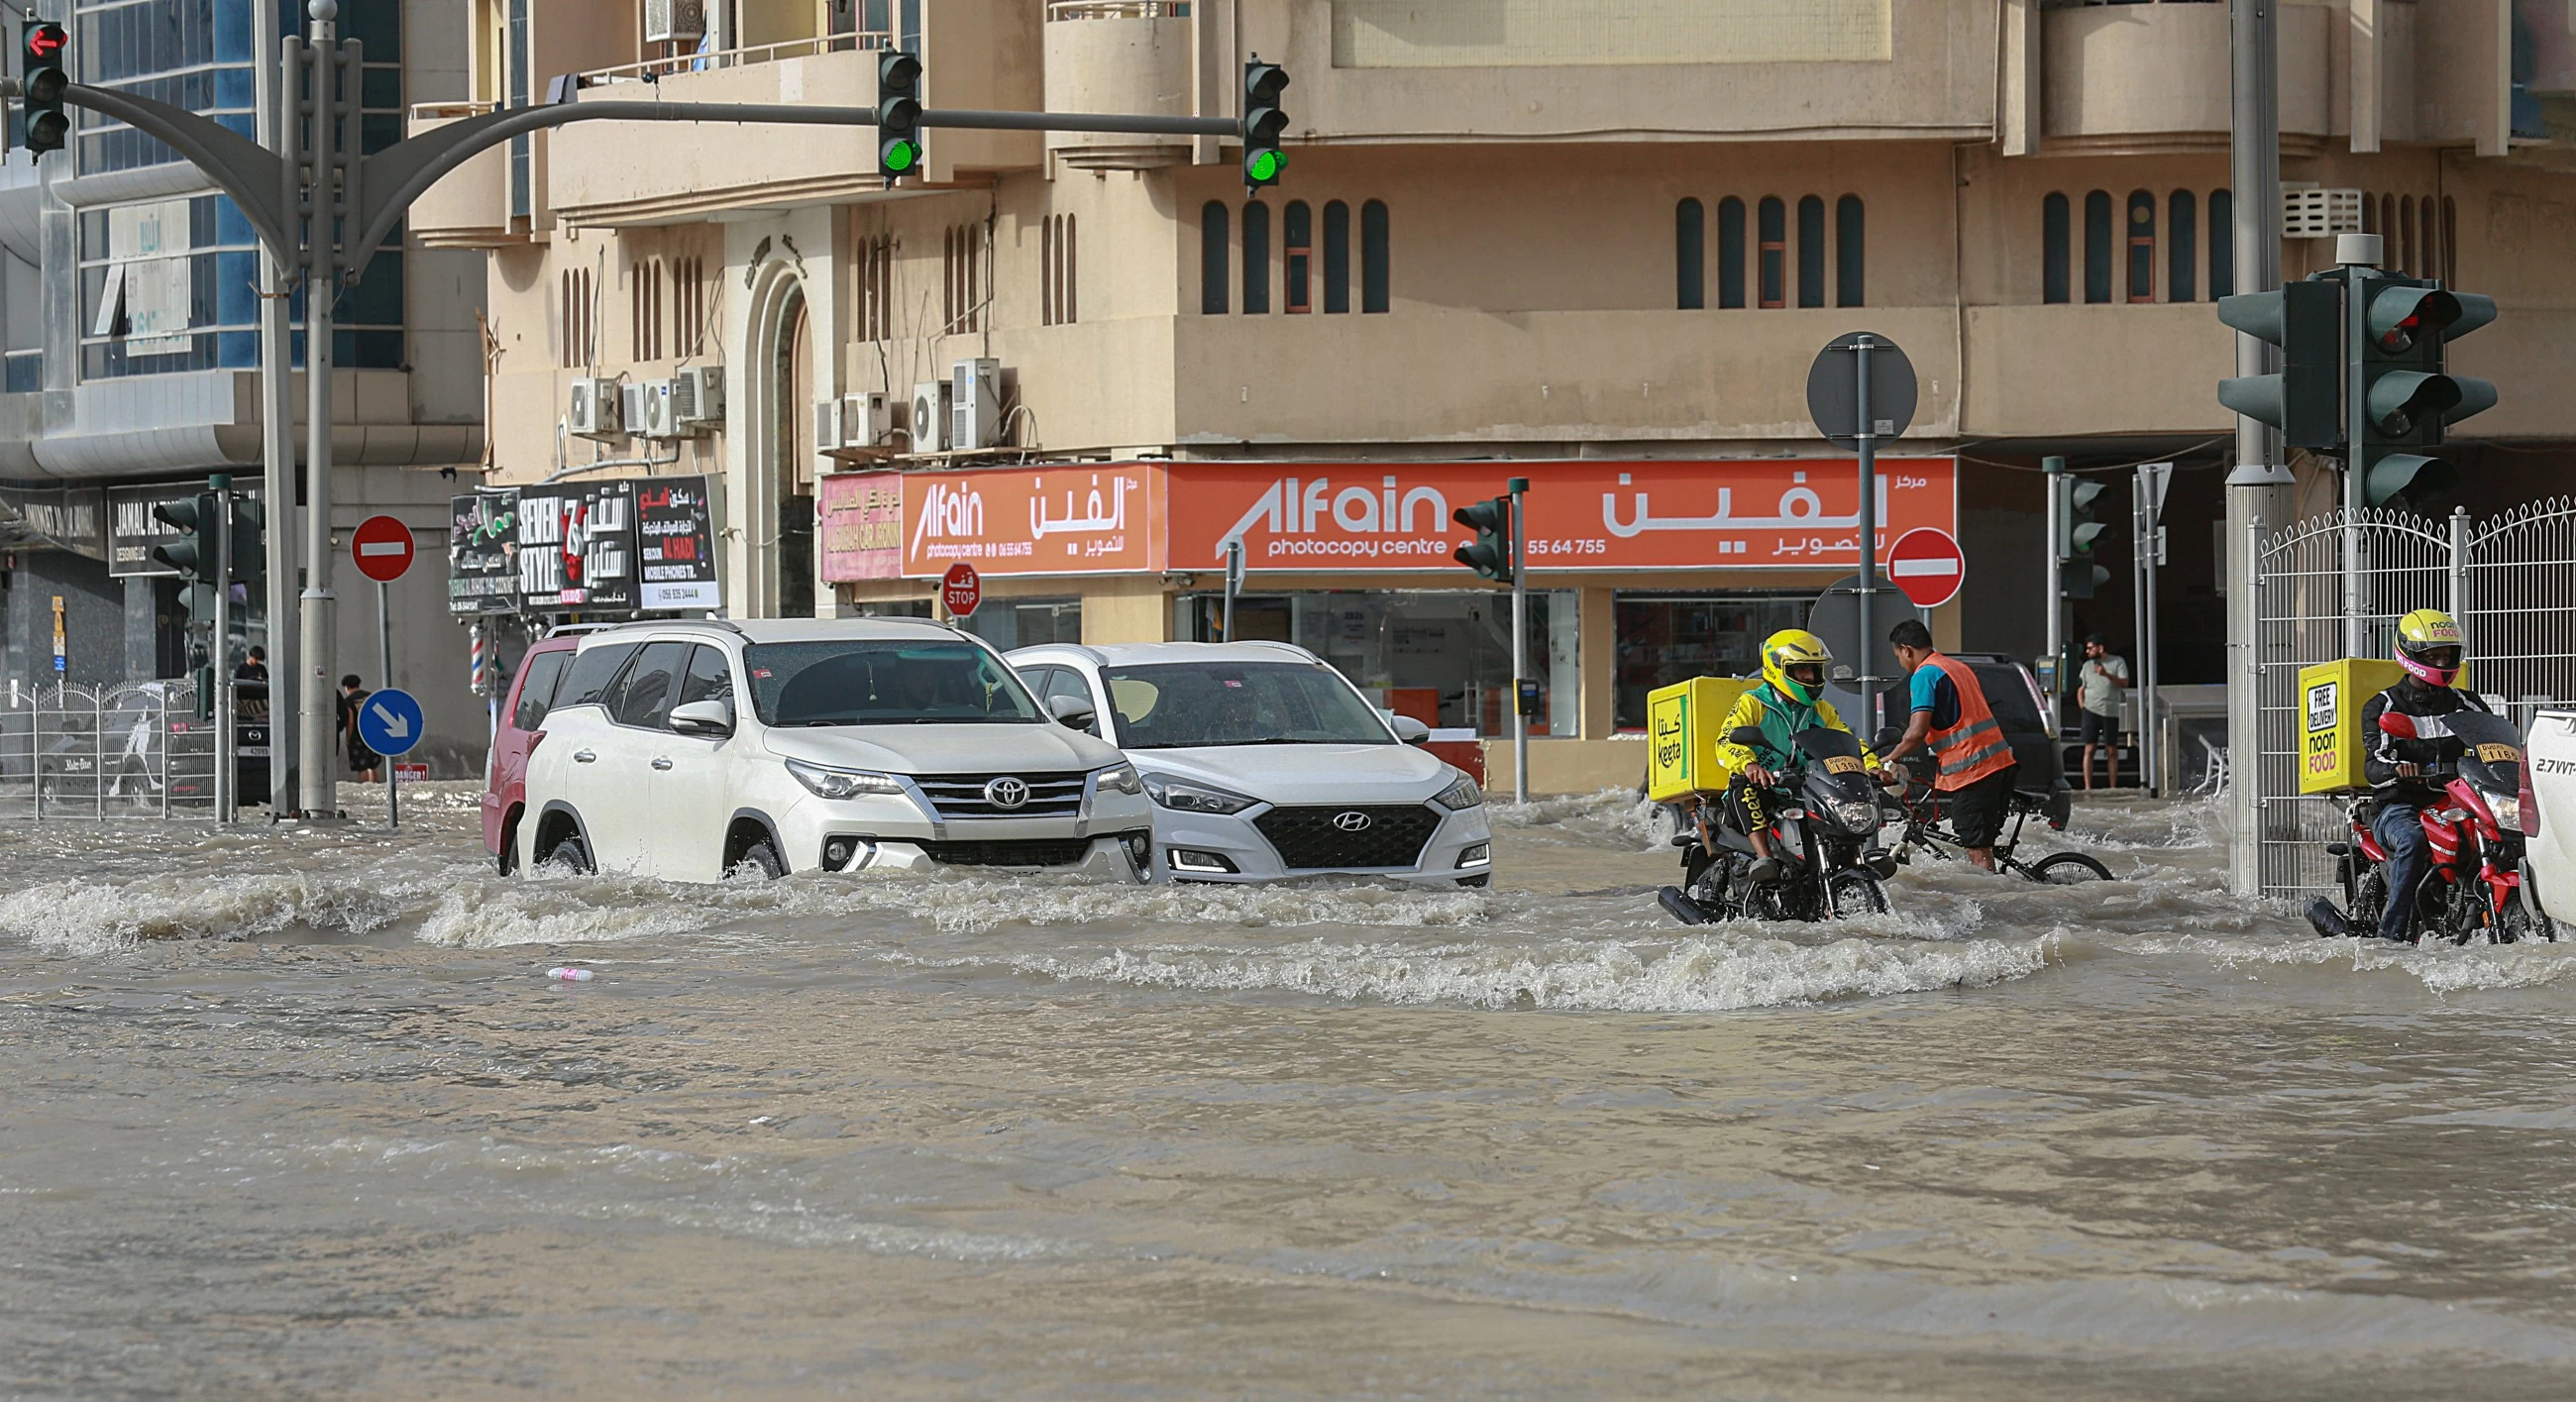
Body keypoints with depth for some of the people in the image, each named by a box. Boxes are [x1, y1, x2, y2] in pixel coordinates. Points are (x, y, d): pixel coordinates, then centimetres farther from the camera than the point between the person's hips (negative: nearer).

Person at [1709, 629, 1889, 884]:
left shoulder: (1821, 710, 18)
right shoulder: (1752, 703, 0)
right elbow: (1727, 741, -16)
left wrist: (1872, 766, -11)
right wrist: (1748, 765, -38)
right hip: (1757, 801, -4)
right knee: (1743, 783, -37)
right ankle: (1763, 856, -47)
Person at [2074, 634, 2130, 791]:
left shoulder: (2118, 662, 5)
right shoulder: (2087, 666, 13)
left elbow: (2125, 683, -5)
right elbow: (2081, 690, 15)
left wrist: (2107, 675, -18)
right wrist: (2082, 708, 1)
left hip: (2111, 712, -1)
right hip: (2091, 711, 1)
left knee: (2112, 751, 1)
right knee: (2089, 749, -6)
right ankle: (2087, 787, -9)